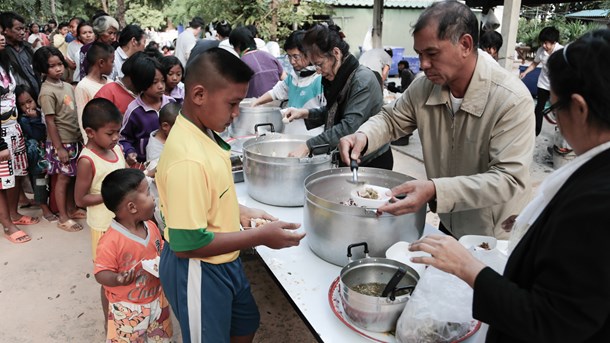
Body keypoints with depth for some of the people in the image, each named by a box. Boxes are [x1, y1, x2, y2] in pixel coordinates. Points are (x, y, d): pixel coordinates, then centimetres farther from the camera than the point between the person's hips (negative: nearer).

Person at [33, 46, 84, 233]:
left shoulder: (67, 86, 6)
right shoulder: (47, 92, -16)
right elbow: (50, 122, -17)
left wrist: (81, 136, 11)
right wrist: (59, 147, -17)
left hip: (74, 139, 7)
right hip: (62, 142, -7)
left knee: (73, 177, 16)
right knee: (64, 178, 3)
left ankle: (72, 210, 32)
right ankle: (63, 218, 15)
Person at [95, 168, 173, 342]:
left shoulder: (151, 226, -4)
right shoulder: (111, 241, -27)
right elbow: (101, 273, -21)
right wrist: (117, 279, -40)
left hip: (156, 300, 6)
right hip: (128, 309, -6)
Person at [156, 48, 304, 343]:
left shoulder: (203, 133, -3)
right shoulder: (188, 158, -32)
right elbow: (187, 243, -31)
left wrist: (239, 212, -1)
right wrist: (260, 237, -25)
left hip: (223, 262, 9)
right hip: (198, 271, -8)